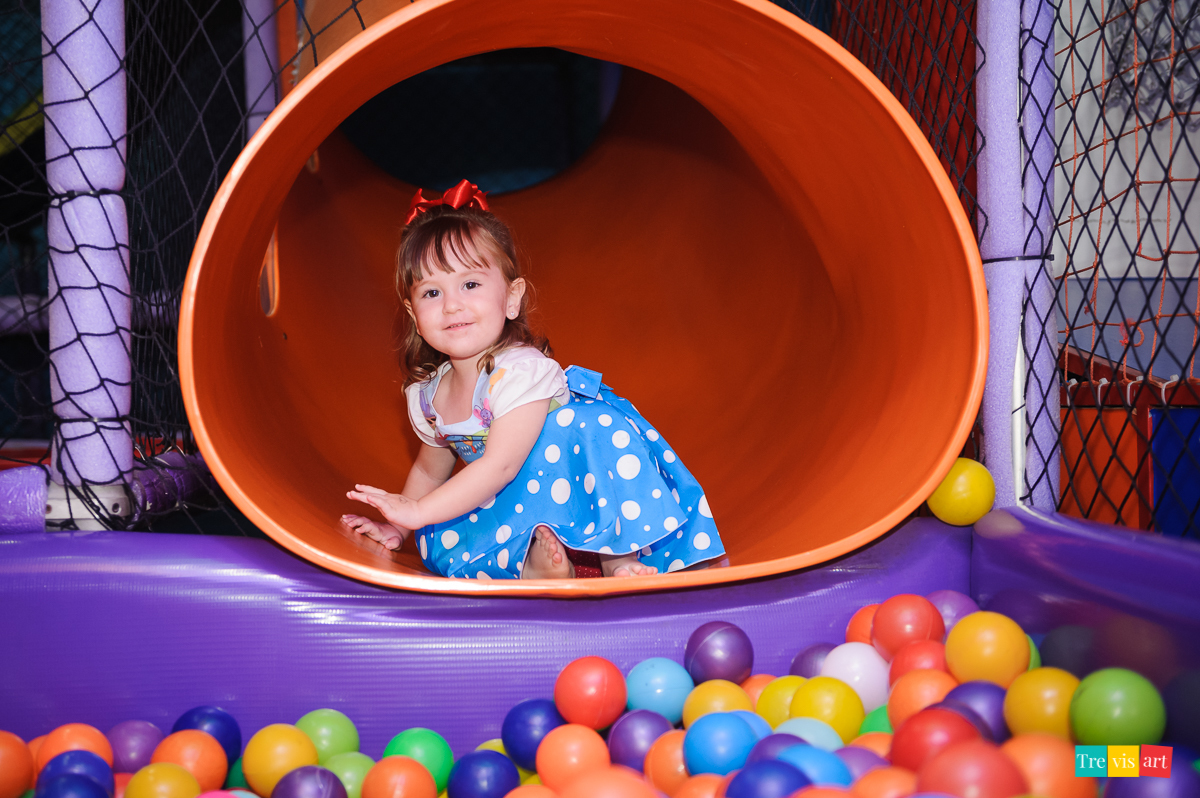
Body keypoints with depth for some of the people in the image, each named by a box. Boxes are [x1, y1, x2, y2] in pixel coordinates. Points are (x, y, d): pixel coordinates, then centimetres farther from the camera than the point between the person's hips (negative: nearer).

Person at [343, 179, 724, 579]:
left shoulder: (520, 371, -26)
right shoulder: (425, 396, -4)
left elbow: (499, 465, -30)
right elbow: (429, 470, 15)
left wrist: (418, 512, -27)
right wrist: (397, 526, 5)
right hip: (512, 506, 5)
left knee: (588, 428, -36)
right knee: (442, 544, -21)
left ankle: (619, 557, -25)